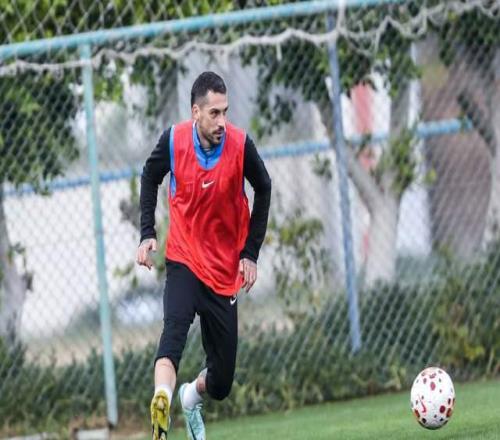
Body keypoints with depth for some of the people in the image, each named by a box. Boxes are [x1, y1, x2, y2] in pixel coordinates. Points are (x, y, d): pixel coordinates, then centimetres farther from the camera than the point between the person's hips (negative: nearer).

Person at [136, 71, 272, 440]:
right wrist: (147, 233, -1)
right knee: (175, 327, -33)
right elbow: (150, 178, 9)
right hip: (184, 260, -1)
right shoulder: (174, 140, -12)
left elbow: (264, 190, 4)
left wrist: (251, 252, 0)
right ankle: (161, 406, -51)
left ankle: (191, 396, 41)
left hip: (226, 270, 1)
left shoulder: (240, 144, -14)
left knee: (221, 384, 6)